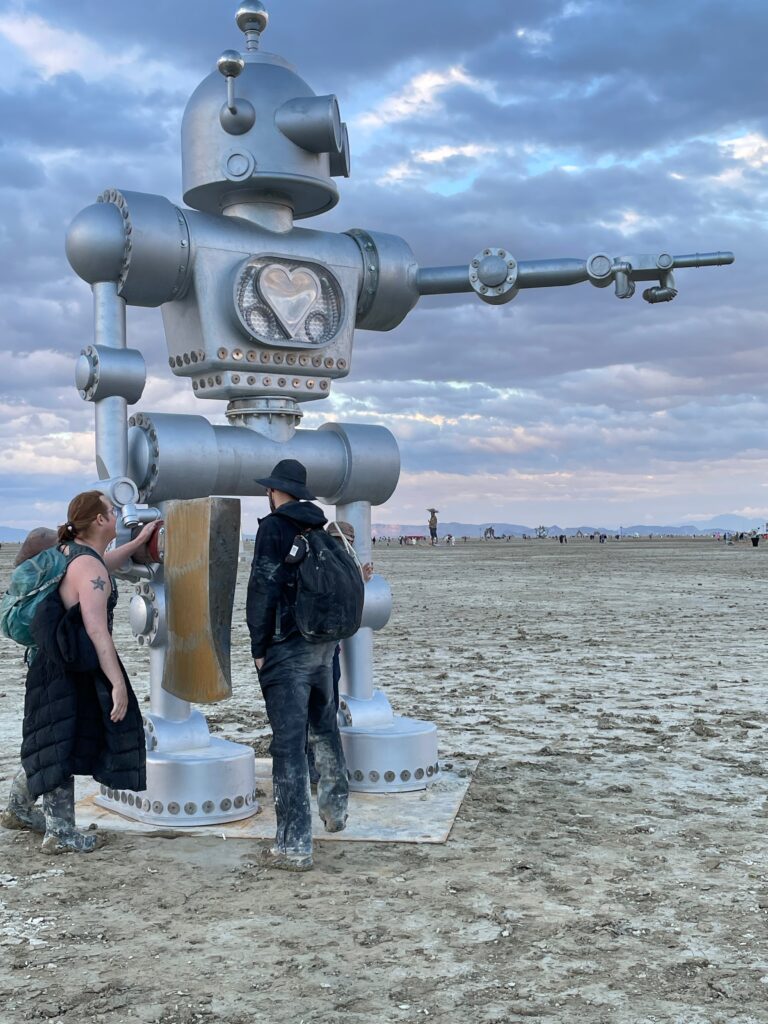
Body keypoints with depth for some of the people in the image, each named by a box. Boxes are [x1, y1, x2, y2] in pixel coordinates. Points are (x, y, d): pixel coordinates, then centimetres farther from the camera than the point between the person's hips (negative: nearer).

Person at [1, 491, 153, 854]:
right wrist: (117, 683, -25)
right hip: (70, 673, -10)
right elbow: (96, 631, -26)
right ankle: (60, 834, 12)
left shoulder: (72, 553, 9)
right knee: (63, 746, 1)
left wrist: (138, 541, 39)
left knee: (52, 744, 22)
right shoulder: (89, 568, -21)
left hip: (60, 666, 10)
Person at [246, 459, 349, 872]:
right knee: (325, 728, 24)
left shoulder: (273, 527, -9)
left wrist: (258, 648, -6)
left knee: (289, 745, -4)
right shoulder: (320, 528, 10)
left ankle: (294, 847, -1)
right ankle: (335, 809, 41)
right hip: (324, 643, 7)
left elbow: (263, 590, -14)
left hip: (287, 650, -7)